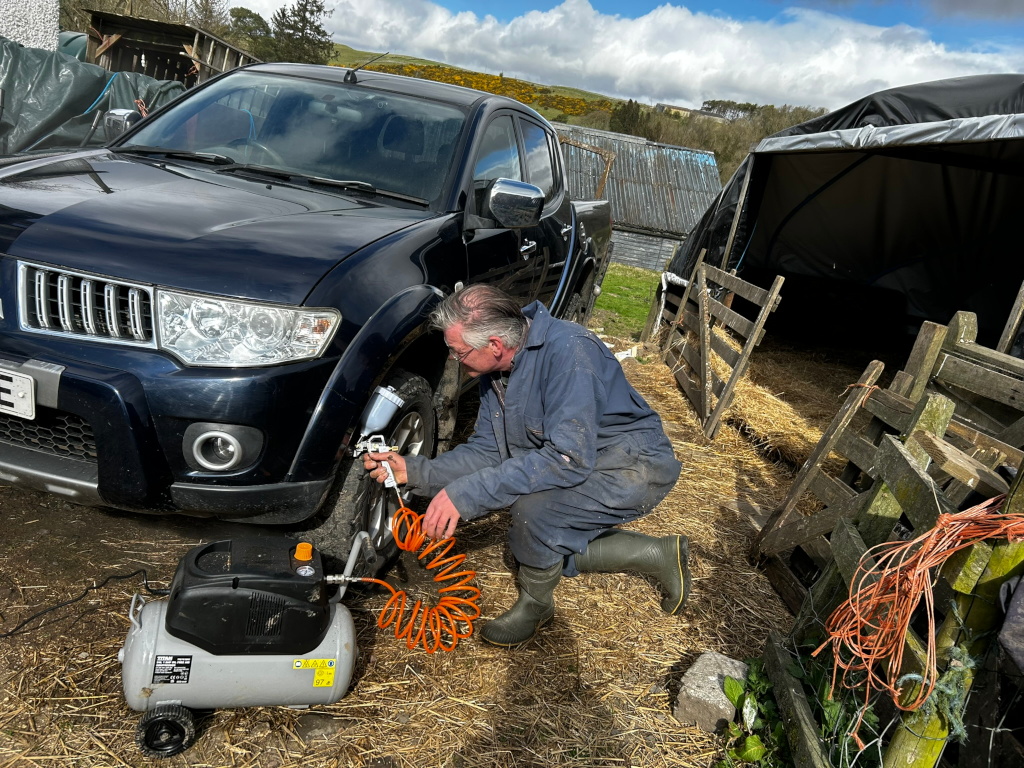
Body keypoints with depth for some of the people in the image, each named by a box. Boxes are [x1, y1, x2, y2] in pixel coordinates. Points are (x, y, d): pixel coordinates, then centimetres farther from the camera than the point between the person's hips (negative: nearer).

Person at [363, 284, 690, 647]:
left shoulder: (568, 349, -31)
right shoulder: (494, 370, -3)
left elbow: (568, 458, -36)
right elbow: (487, 450, 3)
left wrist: (466, 493, -36)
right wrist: (415, 471, -10)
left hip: (632, 464, -9)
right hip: (574, 464, 9)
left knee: (533, 509, -30)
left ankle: (535, 604, 1)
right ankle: (660, 555, 22)